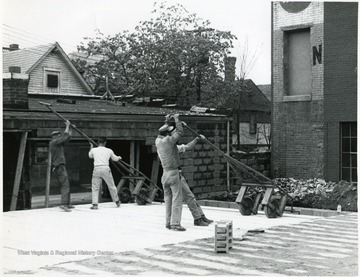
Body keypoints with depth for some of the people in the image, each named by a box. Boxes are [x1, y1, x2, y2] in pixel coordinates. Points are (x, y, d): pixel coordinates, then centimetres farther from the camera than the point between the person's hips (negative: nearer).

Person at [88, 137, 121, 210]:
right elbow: (115, 158, 25)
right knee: (111, 186, 14)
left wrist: (91, 147, 43)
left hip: (97, 169, 0)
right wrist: (119, 157, 48)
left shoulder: (94, 150, 6)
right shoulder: (109, 150, 8)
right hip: (106, 168, 0)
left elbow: (90, 156, 29)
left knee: (95, 188, 6)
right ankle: (117, 202, 28)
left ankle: (95, 204, -4)